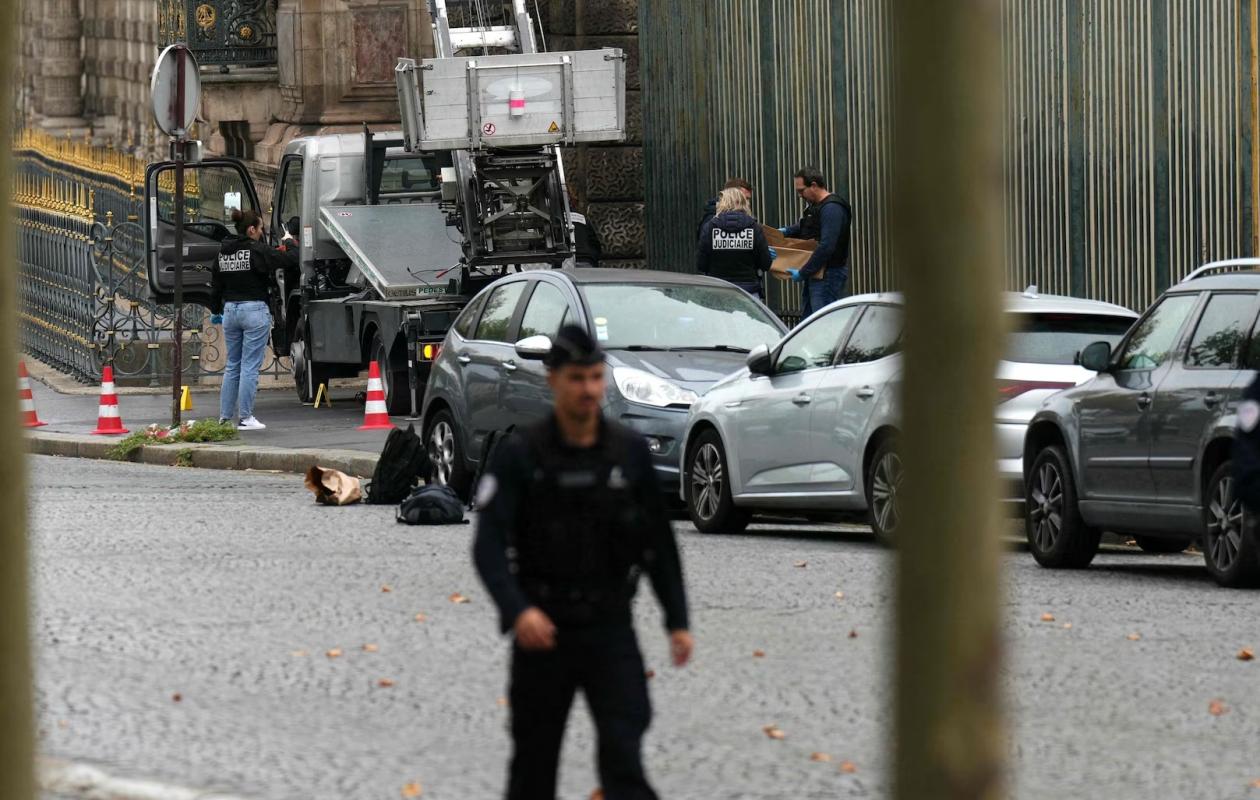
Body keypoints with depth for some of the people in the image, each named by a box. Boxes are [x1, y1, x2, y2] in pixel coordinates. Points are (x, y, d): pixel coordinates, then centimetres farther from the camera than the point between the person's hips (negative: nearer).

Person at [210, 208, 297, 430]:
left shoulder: (223, 253, 7)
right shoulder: (257, 251, -13)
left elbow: (216, 284, 15)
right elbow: (290, 260, -10)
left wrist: (216, 311, 27)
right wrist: (289, 242, 10)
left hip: (230, 311, 6)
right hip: (254, 310, -6)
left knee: (232, 366, 14)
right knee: (250, 366, -3)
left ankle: (224, 416, 13)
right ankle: (246, 418, -3)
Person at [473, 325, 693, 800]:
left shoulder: (630, 452, 0)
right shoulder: (518, 456, -9)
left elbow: (658, 542, 8)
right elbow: (489, 546, -16)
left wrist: (677, 620, 3)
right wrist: (517, 610, -32)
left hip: (610, 630, 1)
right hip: (543, 631, -1)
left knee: (624, 752, -13)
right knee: (535, 761, 10)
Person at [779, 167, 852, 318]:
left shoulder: (832, 209, -18)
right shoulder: (815, 206, 15)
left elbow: (826, 247, -26)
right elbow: (804, 228, 34)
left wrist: (803, 273, -22)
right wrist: (786, 231, 12)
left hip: (828, 275, -11)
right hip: (814, 274, 11)